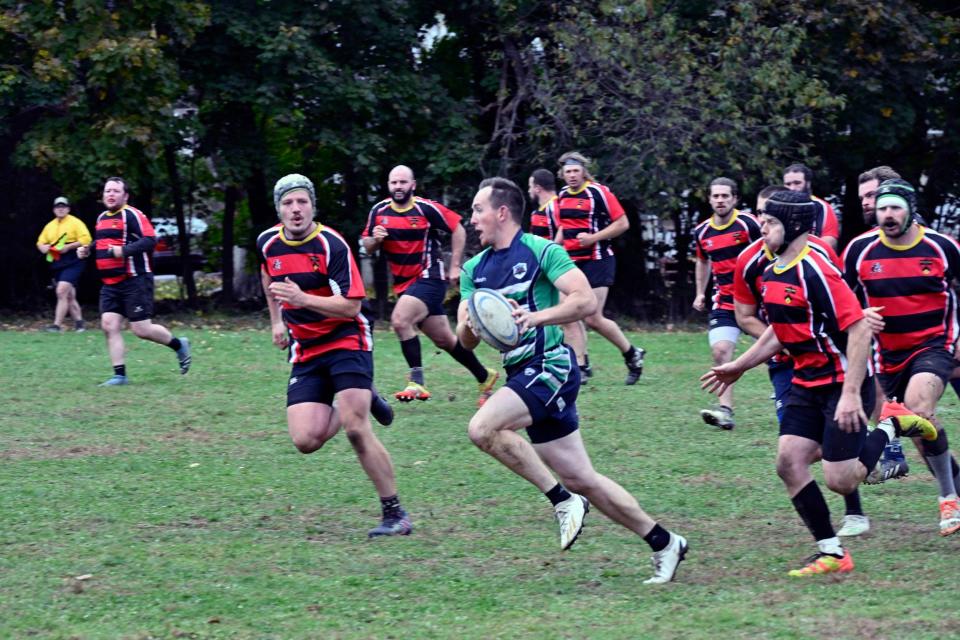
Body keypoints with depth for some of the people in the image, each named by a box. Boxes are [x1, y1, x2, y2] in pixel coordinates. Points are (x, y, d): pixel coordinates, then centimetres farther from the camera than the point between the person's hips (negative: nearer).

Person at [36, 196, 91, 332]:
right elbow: (40, 242, 20)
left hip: (72, 263, -7)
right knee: (69, 296, 11)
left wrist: (68, 247, -20)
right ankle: (79, 323, 21)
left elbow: (86, 239, -14)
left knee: (62, 292, -17)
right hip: (57, 265, 7)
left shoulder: (75, 223, -4)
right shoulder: (50, 226, 16)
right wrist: (43, 247, -4)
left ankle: (57, 324, -19)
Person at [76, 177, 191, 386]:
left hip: (135, 281, -7)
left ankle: (179, 345, 21)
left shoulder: (132, 215, -10)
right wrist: (87, 250, 13)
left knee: (141, 330, -5)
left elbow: (150, 240, -21)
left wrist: (124, 250, -30)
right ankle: (119, 374, 0)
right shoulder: (102, 218, 16)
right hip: (110, 284, 7)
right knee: (109, 326, -5)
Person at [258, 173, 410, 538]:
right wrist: (277, 320, 24)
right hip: (305, 353, 6)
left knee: (356, 429, -20)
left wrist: (302, 298, -32)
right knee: (306, 440, -9)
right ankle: (364, 400, 21)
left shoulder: (332, 245, -16)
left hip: (346, 342, -5)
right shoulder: (268, 243, 2)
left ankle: (395, 514, -11)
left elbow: (351, 306, -21)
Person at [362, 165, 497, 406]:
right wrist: (374, 239, -13)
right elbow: (367, 245, 11)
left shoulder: (427, 209, -12)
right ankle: (485, 377, 29)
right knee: (443, 339, 11)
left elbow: (458, 230, -3)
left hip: (429, 277, -6)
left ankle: (417, 382, -20)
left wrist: (455, 266, -5)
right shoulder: (379, 211, 2)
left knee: (400, 320, -27)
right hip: (404, 282, 6)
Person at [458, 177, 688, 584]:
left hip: (550, 367, -8)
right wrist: (469, 324, -12)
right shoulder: (475, 269, 14)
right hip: (523, 376, 8)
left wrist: (536, 317, -28)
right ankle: (663, 543, 17)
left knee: (483, 427, -26)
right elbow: (465, 341, 10)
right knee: (581, 480, 7)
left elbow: (586, 301, -16)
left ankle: (563, 501, -15)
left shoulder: (541, 251, -7)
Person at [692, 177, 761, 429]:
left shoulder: (747, 224, -12)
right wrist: (700, 293, 20)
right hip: (724, 301, 3)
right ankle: (725, 410, -16)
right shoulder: (702, 231, 5)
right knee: (720, 350, -13)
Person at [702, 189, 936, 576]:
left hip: (842, 383, -8)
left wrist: (851, 394, -27)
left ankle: (891, 427, 16)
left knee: (840, 481, -10)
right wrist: (738, 367, 22)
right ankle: (832, 553, 5)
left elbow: (859, 329, -24)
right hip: (807, 384, 9)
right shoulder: (772, 274, 8)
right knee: (789, 462, -4)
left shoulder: (815, 271, -21)